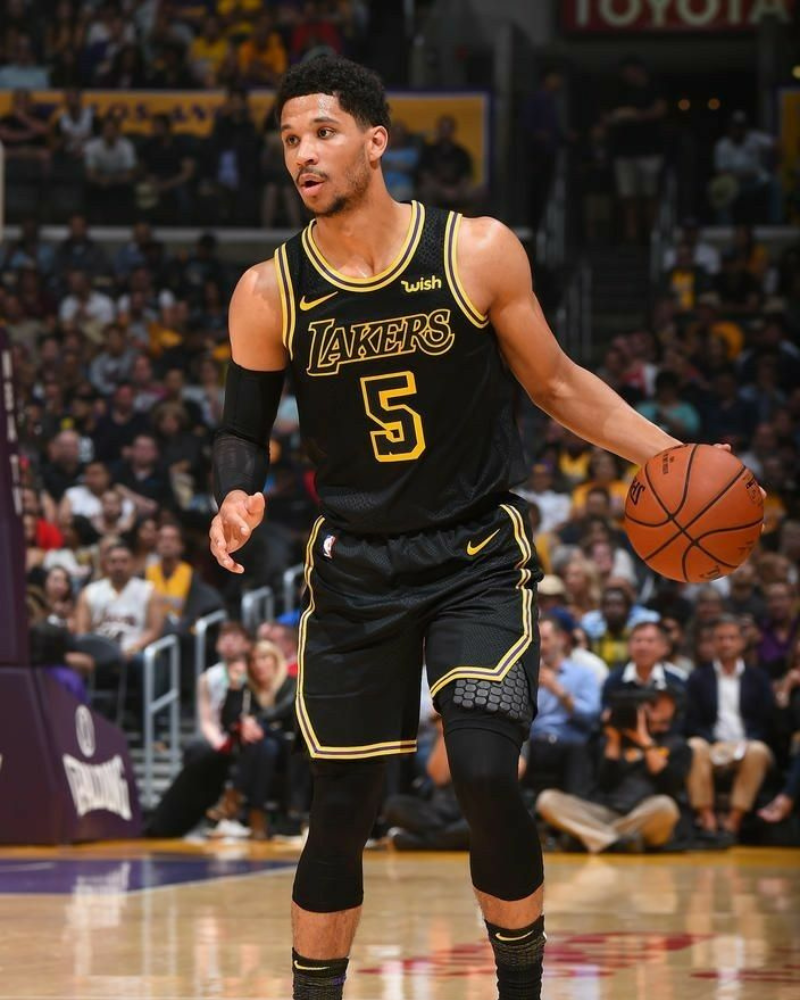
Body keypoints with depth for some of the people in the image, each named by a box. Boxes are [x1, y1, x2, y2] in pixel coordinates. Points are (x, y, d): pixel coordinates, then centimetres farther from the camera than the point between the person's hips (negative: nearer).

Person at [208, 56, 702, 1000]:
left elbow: (555, 384, 4)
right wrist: (237, 495, -15)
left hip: (478, 557, -2)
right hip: (354, 570, 2)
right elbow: (245, 428, 7)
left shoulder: (478, 251, -9)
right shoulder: (269, 292, -5)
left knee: (486, 778, -16)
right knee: (340, 807, 4)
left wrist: (669, 454, -6)